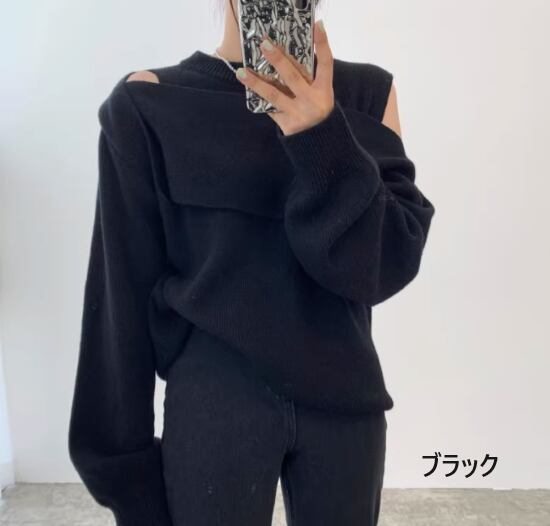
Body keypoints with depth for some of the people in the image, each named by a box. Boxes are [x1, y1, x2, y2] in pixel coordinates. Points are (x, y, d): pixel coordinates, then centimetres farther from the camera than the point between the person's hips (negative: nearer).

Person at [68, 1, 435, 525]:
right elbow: (124, 298, -6)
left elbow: (391, 264, -9)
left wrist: (324, 140, -23)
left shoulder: (367, 93, 0)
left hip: (345, 402, 3)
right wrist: (126, 461, -2)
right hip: (211, 409, -2)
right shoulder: (148, 105, -7)